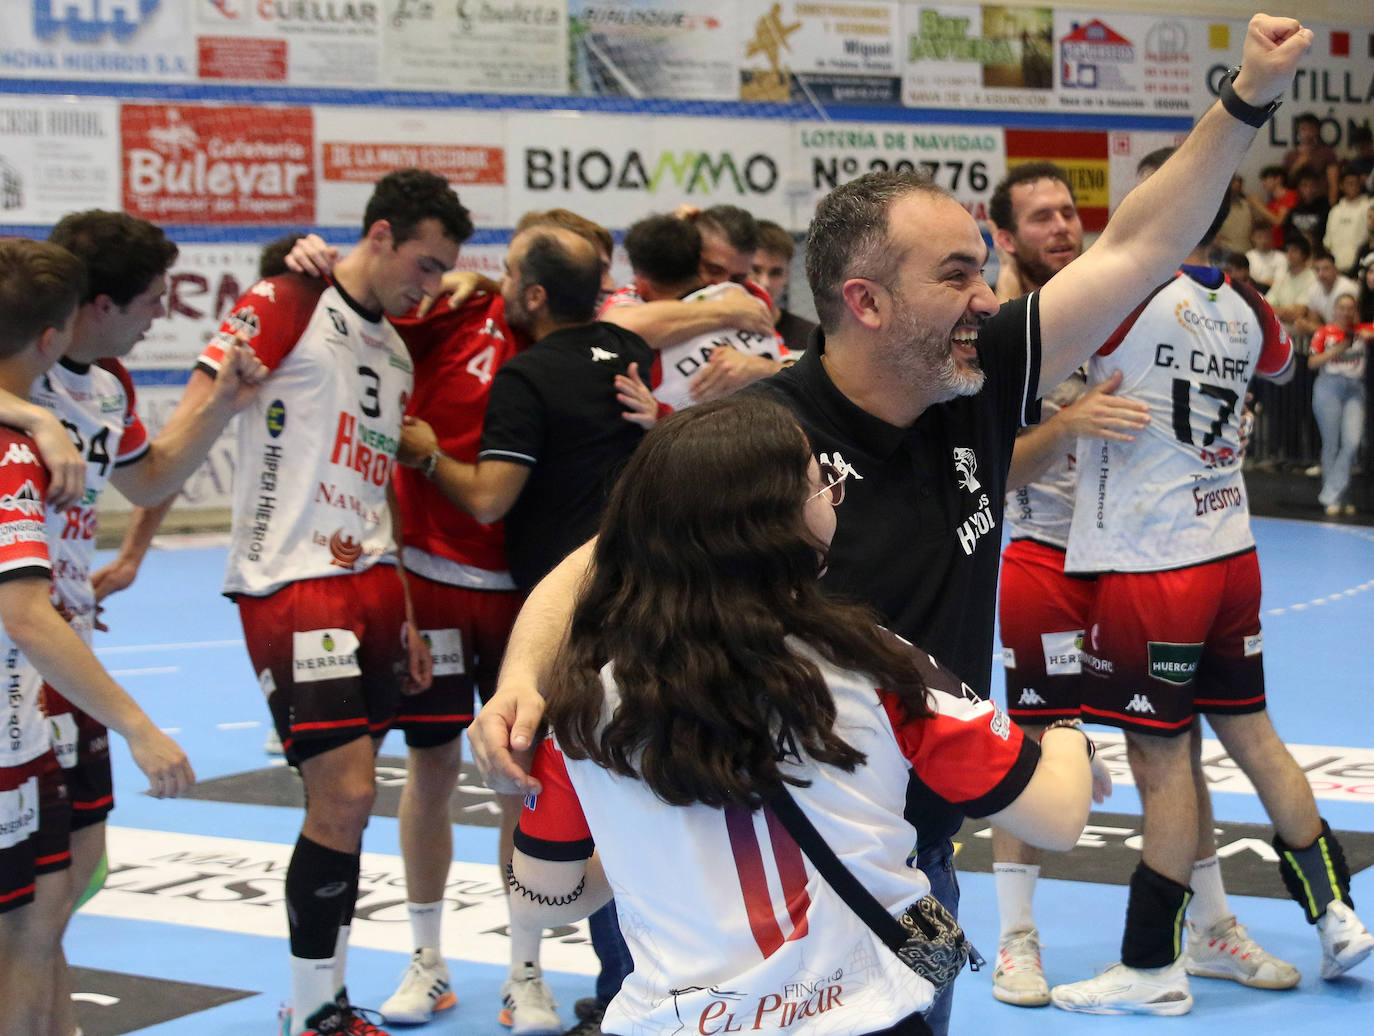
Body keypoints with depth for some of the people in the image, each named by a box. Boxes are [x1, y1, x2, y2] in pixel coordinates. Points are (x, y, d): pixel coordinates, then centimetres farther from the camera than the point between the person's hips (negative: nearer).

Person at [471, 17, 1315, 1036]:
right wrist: (523, 679, -37)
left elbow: (1136, 250, 5)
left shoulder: (976, 392, -1)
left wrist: (1247, 101, 4)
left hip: (924, 864, 6)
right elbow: (593, 570, -18)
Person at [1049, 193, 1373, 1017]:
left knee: (1162, 763, 0)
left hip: (1150, 570, -7)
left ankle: (1153, 971, 10)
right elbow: (1283, 366, 30)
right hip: (1230, 555, 7)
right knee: (1252, 736, 18)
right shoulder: (1244, 309, 7)